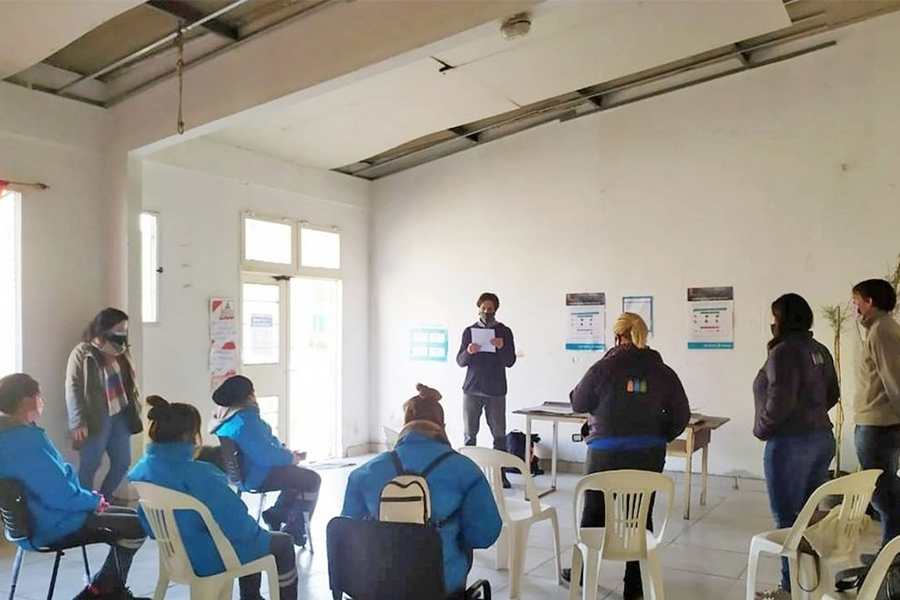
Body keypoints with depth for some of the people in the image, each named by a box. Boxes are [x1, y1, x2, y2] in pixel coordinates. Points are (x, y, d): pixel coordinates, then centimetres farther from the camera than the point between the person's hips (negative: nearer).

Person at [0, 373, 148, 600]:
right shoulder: (25, 439, -27)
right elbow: (61, 495, -29)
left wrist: (91, 499, 6)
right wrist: (96, 500, -11)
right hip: (51, 526, -11)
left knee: (130, 516, 15)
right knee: (137, 526, -8)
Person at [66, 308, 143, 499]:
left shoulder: (121, 352, 12)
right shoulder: (82, 353, -7)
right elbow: (73, 389, -11)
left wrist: (135, 410, 11)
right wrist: (79, 422, -17)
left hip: (121, 416, 7)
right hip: (96, 418, -7)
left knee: (122, 463, 9)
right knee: (89, 465, 0)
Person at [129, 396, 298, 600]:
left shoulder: (141, 469, -7)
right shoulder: (197, 475, -32)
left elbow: (148, 523, 7)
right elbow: (238, 524, -25)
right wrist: (259, 534, -4)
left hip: (177, 553, 8)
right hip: (210, 558, -8)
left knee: (252, 533, 31)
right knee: (283, 543, 15)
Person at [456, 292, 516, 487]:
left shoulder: (504, 332, 4)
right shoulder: (469, 331, 7)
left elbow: (510, 362, -1)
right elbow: (460, 361, 4)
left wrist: (502, 348, -21)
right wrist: (468, 352, -18)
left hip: (496, 391, -1)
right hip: (472, 389, 1)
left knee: (499, 435, 0)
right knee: (470, 434, 3)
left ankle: (500, 473, 7)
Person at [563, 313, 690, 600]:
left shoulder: (603, 368, -10)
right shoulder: (662, 371, -2)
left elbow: (578, 404, 1)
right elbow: (681, 415, 2)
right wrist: (658, 438, 14)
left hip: (606, 453, -2)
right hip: (649, 455, 2)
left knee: (594, 512, 14)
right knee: (641, 516, 12)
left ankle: (582, 572, 30)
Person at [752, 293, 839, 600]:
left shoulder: (784, 351, -17)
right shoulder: (819, 350, 10)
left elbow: (780, 400, -23)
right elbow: (832, 394, 18)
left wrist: (761, 429, -8)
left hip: (790, 444, -9)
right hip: (821, 439, 9)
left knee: (788, 519, 1)